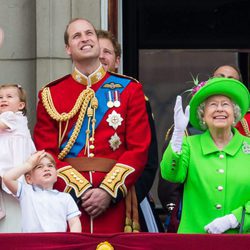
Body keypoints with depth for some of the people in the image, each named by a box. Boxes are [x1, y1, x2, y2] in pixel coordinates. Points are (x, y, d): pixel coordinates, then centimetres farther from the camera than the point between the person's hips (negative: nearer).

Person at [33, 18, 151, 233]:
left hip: (114, 200, 0)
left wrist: (109, 191, -11)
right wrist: (80, 190, -12)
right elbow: (46, 153, 2)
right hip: (66, 198, 0)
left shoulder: (129, 89, 8)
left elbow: (139, 149, 1)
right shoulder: (50, 95, 8)